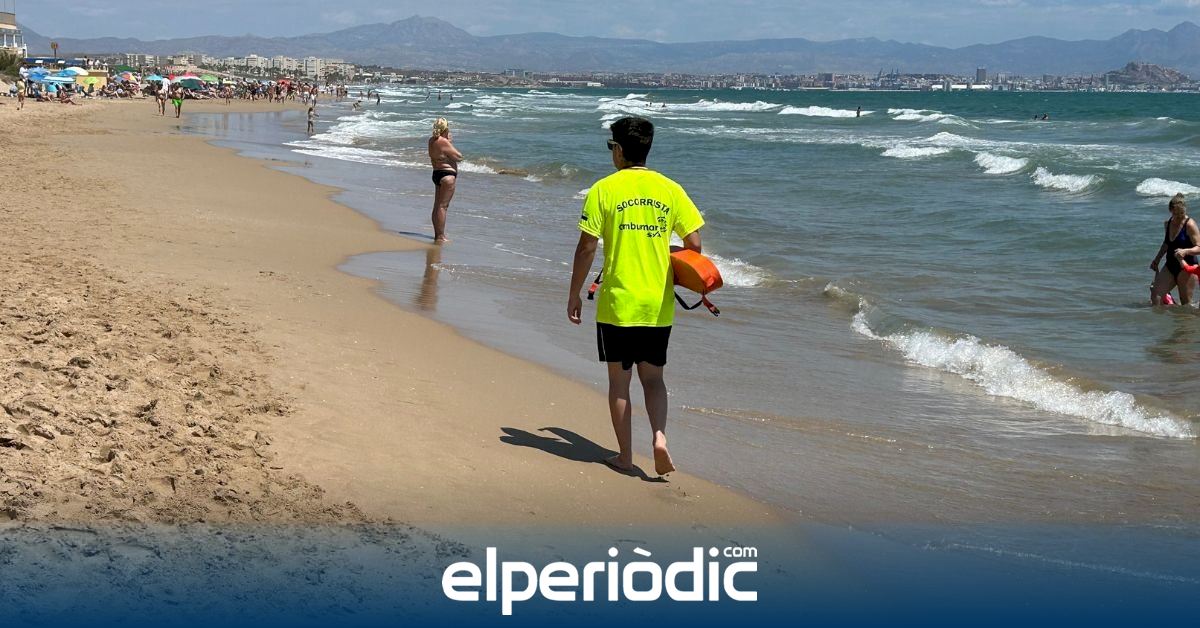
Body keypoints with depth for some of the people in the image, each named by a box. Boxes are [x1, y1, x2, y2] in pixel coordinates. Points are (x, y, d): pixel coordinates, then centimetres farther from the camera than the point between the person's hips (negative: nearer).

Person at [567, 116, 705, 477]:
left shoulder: (604, 189, -7)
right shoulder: (670, 189, 1)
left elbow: (587, 248, -8)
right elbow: (694, 244, 0)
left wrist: (574, 294, 2)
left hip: (617, 304, -2)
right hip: (659, 306, 3)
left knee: (619, 380, 9)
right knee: (653, 377, 15)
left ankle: (625, 457, 13)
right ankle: (659, 437, -8)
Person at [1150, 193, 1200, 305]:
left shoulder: (1189, 225, -12)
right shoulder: (1167, 224, 8)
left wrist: (1185, 251, -33)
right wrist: (1156, 260, 27)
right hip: (1170, 266, 6)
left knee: (1186, 303, -3)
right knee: (1155, 293, -7)